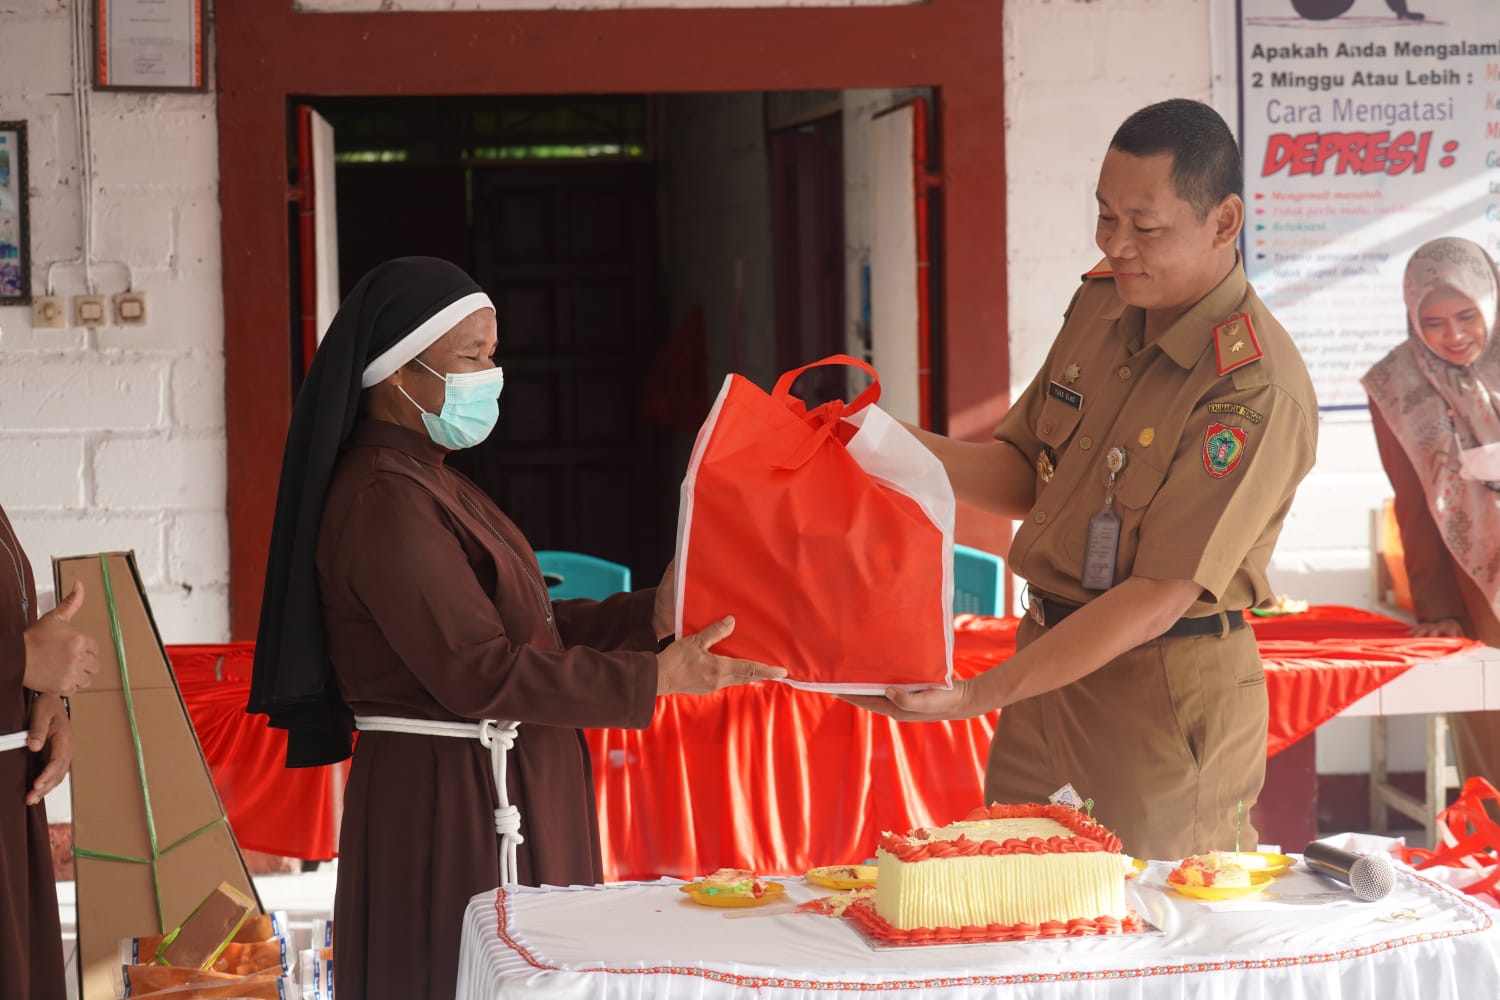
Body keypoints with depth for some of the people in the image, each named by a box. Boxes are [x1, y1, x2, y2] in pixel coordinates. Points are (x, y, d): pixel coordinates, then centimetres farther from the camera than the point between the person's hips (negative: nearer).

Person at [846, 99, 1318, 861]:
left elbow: (1159, 597, -24)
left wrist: (982, 695, -26)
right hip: (1053, 653, 7)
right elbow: (1027, 478, 12)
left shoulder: (1255, 389, -22)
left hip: (1164, 699, -7)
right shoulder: (1100, 304, 4)